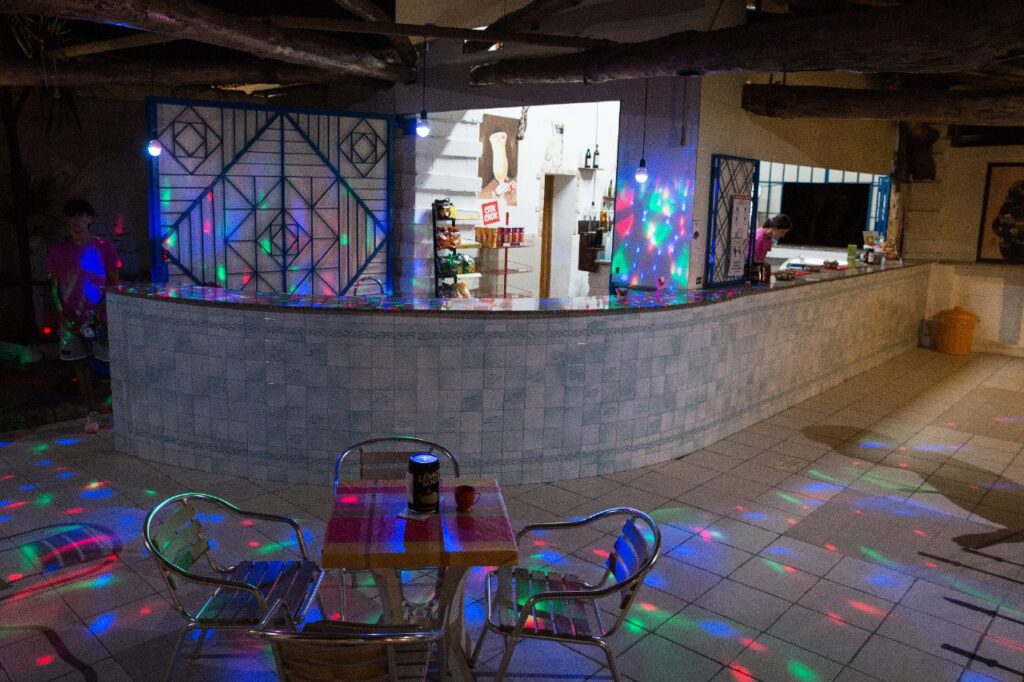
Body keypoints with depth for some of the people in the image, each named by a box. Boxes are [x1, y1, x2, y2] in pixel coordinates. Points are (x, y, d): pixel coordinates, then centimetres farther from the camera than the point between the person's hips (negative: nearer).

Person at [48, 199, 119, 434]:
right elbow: (54, 287, 5)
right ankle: (92, 413, 13)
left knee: (114, 362, -3)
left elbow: (113, 282, 2)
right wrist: (62, 317, -6)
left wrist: (102, 308, -11)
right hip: (72, 320, 2)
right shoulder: (57, 251, 4)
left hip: (100, 317, -2)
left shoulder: (104, 248, 1)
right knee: (80, 364, 6)